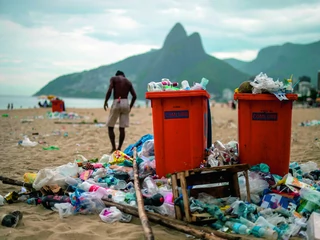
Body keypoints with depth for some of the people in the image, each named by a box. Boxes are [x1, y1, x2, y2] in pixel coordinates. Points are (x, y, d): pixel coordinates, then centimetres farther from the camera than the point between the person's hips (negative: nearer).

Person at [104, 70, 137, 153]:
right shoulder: (128, 82, 17)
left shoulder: (113, 79, 6)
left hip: (116, 103, -3)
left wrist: (105, 102, 1)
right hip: (125, 103, 3)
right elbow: (134, 96, 8)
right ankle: (119, 148, 5)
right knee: (122, 128, 6)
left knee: (110, 127, 7)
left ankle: (114, 148, 0)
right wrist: (130, 107, 18)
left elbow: (109, 91, -10)